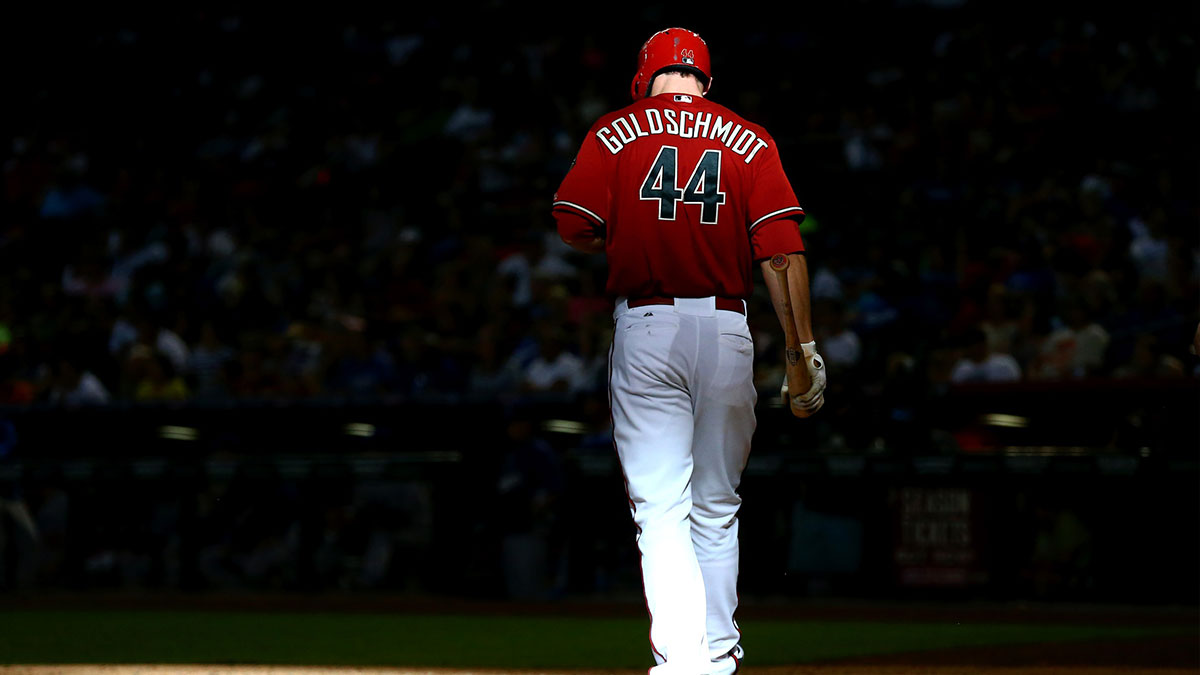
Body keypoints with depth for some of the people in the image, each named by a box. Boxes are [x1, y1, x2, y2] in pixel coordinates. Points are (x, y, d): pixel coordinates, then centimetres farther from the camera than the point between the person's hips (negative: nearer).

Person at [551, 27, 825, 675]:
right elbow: (783, 251, -4)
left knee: (660, 506, -5)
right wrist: (804, 352, -3)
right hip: (727, 330, 2)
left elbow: (572, 226, -6)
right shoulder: (748, 139, 5)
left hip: (645, 329, -2)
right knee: (717, 503, 16)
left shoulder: (614, 133, 3)